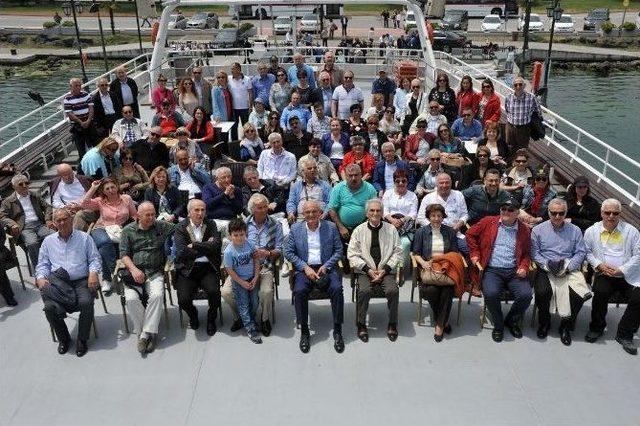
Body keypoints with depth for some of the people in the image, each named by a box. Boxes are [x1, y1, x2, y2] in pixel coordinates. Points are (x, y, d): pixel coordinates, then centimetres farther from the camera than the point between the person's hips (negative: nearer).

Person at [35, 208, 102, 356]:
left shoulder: (84, 237, 11)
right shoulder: (48, 241, 17)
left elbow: (94, 259, 8)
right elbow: (42, 264, 17)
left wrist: (93, 272, -11)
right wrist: (40, 278, -3)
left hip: (81, 281, -2)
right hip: (57, 283, 2)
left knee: (86, 302, -31)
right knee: (50, 307, -26)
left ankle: (82, 340, -7)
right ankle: (63, 339, 1)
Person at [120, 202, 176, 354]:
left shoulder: (162, 226, 11)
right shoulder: (128, 230, 10)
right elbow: (124, 254, 3)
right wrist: (133, 269, -14)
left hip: (155, 273, 0)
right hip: (134, 273, 0)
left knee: (157, 295, -29)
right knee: (131, 298, -26)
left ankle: (146, 334, -18)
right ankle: (147, 333, -10)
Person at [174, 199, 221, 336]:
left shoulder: (211, 225, 9)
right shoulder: (181, 228, 3)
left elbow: (216, 245, -7)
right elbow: (182, 252, -9)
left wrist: (194, 245, -9)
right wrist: (206, 247, -6)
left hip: (208, 268, 1)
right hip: (187, 269, -1)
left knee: (214, 292, -26)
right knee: (183, 300, -20)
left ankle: (211, 318, 7)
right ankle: (193, 314, 18)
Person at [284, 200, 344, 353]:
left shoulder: (331, 227, 6)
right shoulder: (296, 229, 7)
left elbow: (339, 250, 6)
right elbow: (288, 252, 4)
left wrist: (326, 266, -9)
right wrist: (305, 268, -8)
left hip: (326, 268, 0)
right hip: (304, 269, 0)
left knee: (337, 289, -28)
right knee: (299, 291, -29)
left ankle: (337, 330, -13)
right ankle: (304, 331, -14)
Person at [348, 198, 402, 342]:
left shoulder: (391, 229, 9)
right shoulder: (359, 230, 7)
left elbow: (397, 253, 6)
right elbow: (352, 254, 2)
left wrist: (385, 269, -8)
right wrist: (368, 269, -10)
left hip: (386, 270, 1)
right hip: (365, 271, 0)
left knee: (393, 290, -27)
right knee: (364, 290, -29)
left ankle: (392, 325, -6)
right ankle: (361, 325, -10)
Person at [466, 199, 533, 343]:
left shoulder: (524, 230, 11)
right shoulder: (488, 222, 6)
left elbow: (527, 253, 19)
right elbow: (471, 234, 15)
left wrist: (524, 267, 0)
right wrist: (475, 254, 7)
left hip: (514, 271, 2)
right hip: (492, 270, -2)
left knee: (526, 294, -22)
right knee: (491, 293, -30)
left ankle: (511, 321, 9)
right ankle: (498, 324, -1)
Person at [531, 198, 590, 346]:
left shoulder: (575, 231, 11)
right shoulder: (538, 230, 7)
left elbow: (581, 253, 5)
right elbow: (534, 253, 0)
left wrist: (567, 267, -11)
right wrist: (547, 264, -15)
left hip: (569, 270, 1)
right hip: (545, 269, -1)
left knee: (579, 294, -24)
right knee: (542, 292, -29)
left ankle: (566, 326, 1)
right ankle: (544, 323, 1)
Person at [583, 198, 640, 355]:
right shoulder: (592, 231, 8)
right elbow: (587, 252, 10)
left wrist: (621, 270, -10)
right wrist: (599, 265, -9)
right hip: (604, 274, 0)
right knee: (601, 292, -30)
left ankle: (624, 334, -2)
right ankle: (596, 328, -4)